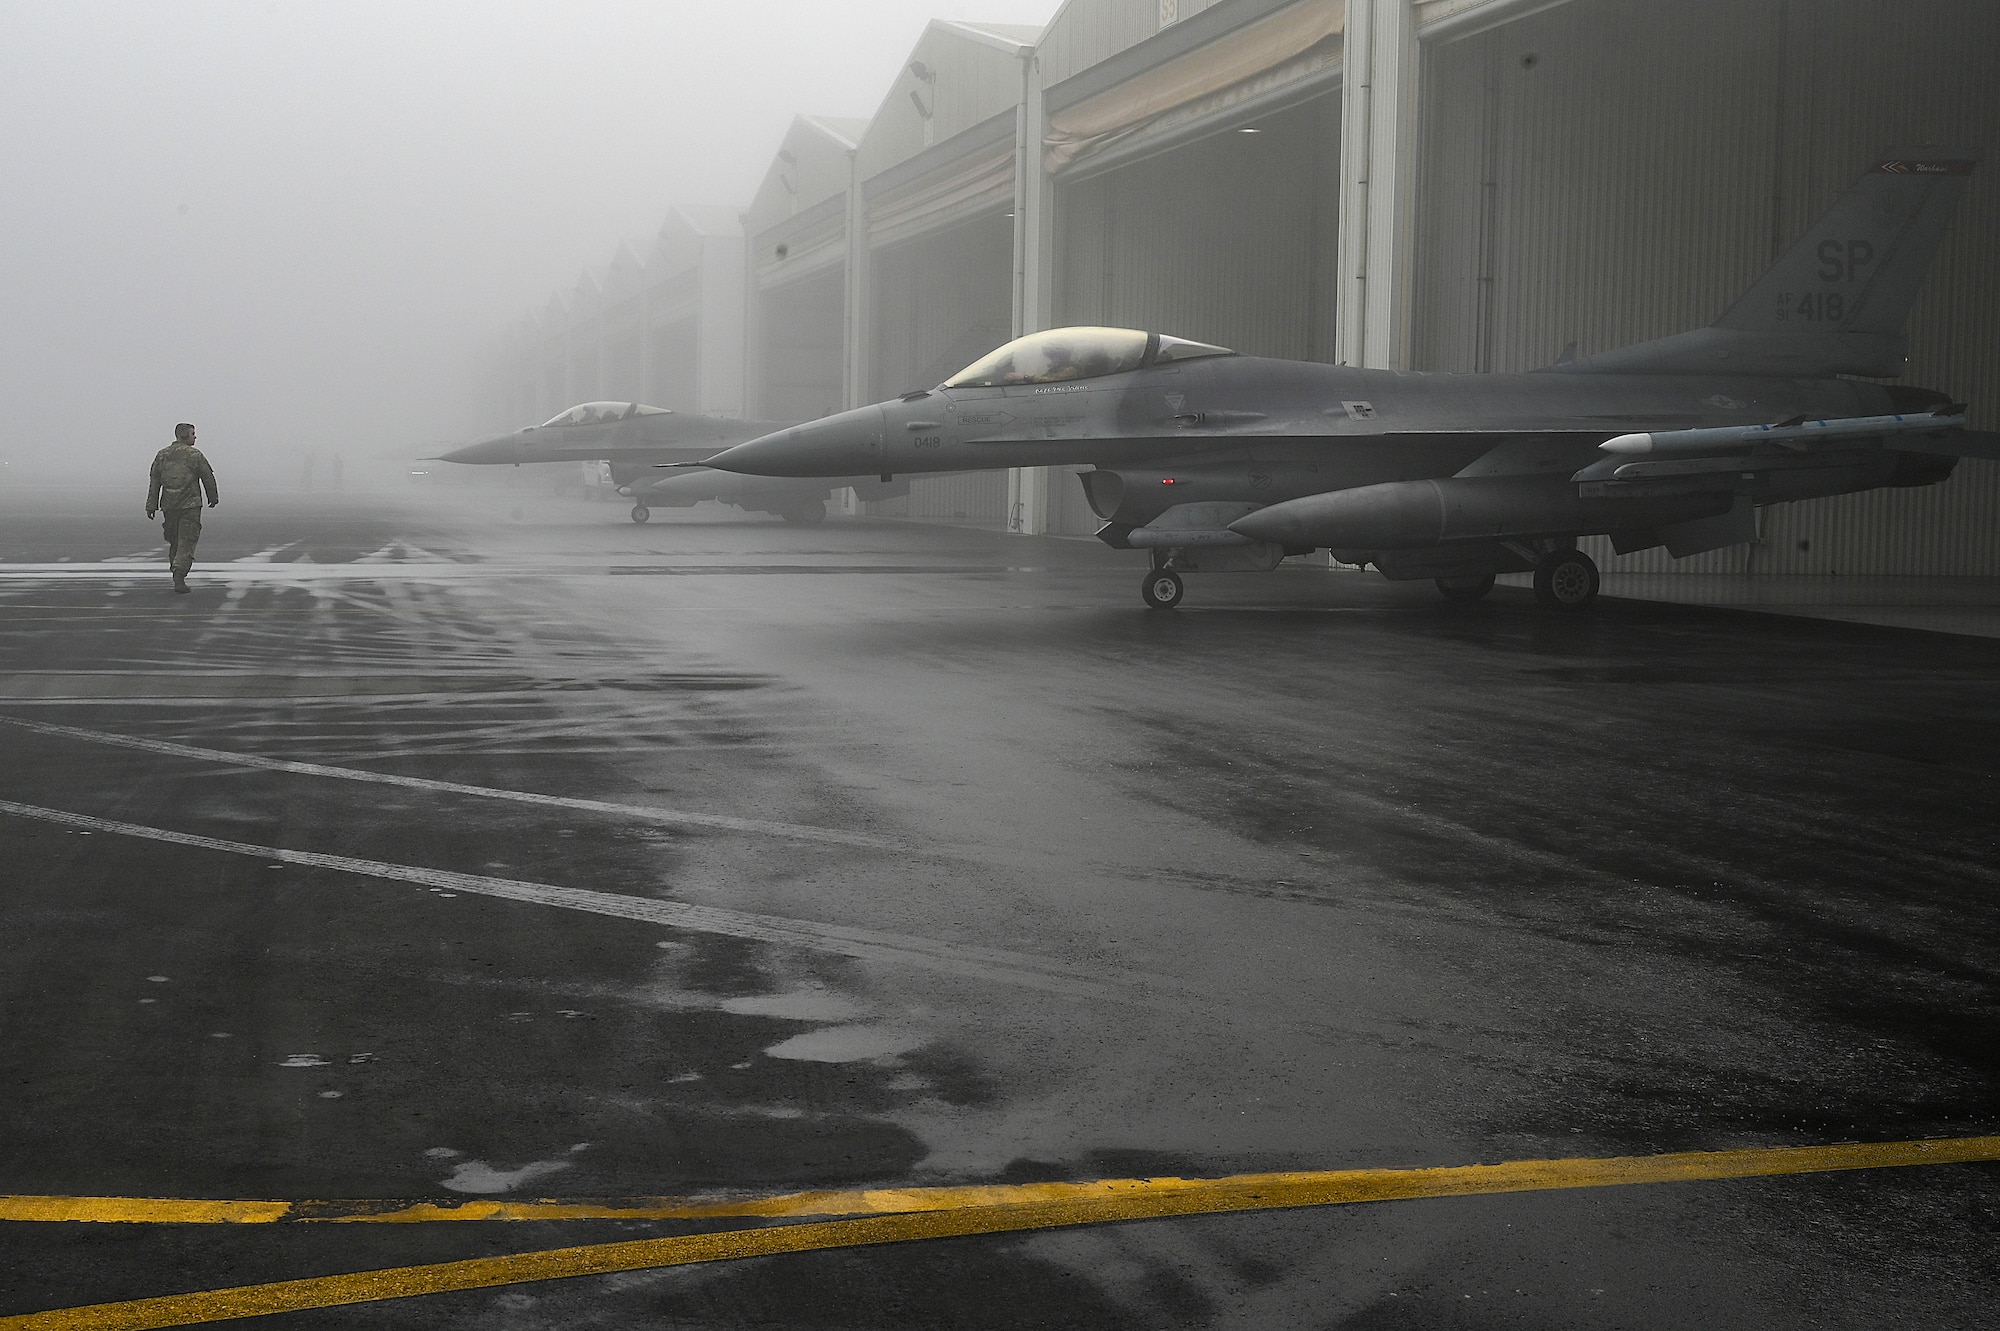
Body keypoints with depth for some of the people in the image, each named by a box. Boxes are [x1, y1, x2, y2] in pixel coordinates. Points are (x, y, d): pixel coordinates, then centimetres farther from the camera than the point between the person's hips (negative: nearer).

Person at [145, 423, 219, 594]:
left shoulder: (161, 455, 10)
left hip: (169, 505, 5)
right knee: (186, 542, -5)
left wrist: (151, 506, 9)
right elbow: (208, 478, -1)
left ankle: (178, 577, 20)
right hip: (190, 505, -5)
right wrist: (213, 498, 13)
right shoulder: (194, 455, -4)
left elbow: (154, 482, 8)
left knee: (174, 542, 16)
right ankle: (179, 578, -16)